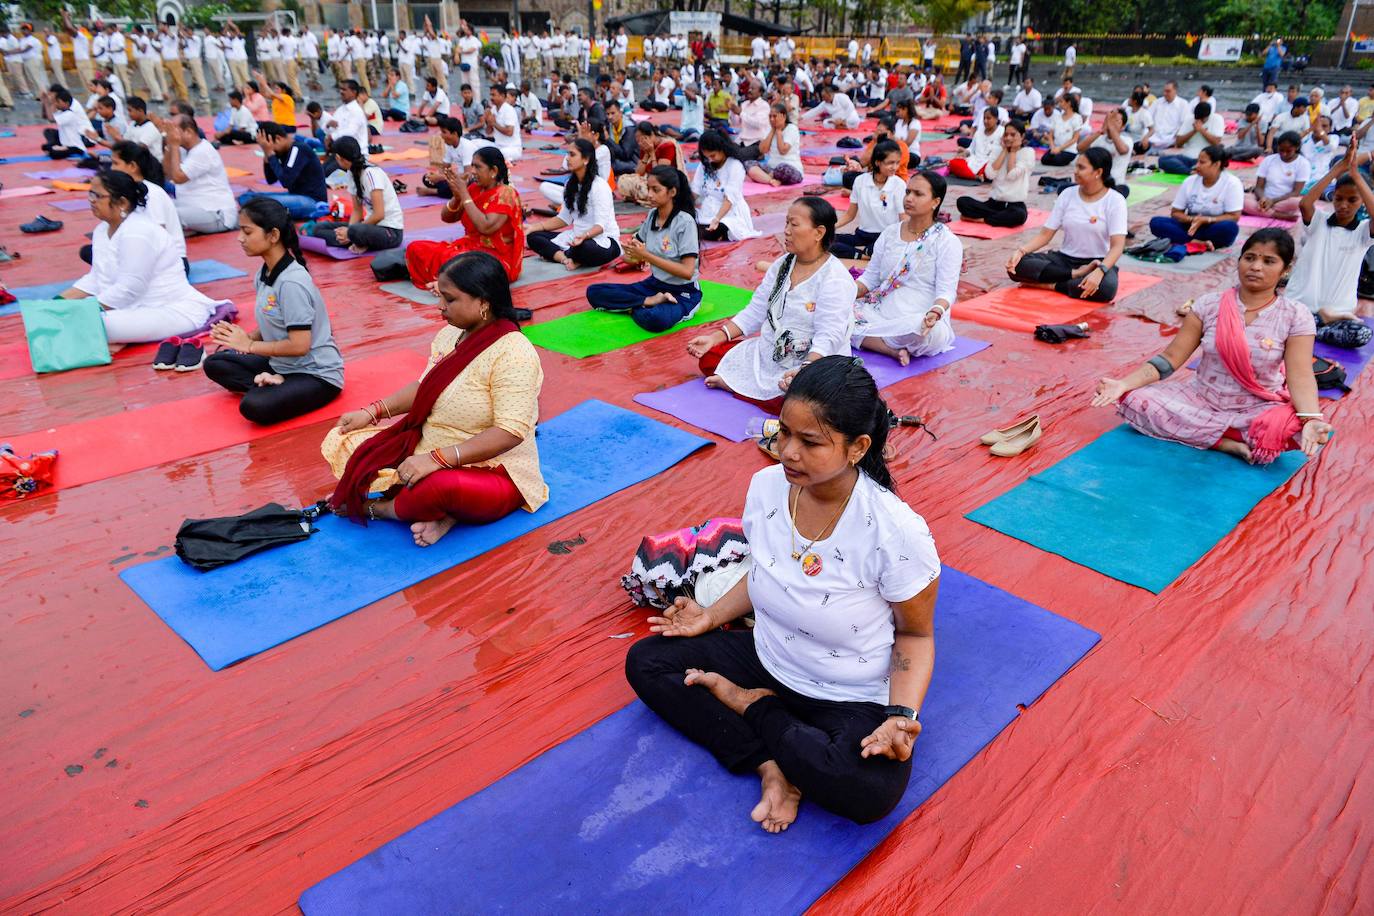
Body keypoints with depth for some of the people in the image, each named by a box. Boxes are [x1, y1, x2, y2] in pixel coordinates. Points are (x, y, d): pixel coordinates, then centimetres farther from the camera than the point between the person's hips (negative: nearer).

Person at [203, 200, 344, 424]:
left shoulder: (292, 283, -23)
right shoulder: (264, 274, 3)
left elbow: (299, 345, -25)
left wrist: (249, 345, -14)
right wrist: (245, 337, -7)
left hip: (317, 374, -9)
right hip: (281, 363, 9)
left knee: (255, 406, -30)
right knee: (214, 363, 6)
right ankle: (274, 383, -6)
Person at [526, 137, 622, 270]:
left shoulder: (599, 186, -17)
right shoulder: (570, 184, 7)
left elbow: (601, 225, -22)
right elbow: (564, 218, 9)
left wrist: (584, 236, -42)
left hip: (604, 239, -8)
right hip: (578, 236, 8)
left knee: (582, 247, -42)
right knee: (533, 237, -4)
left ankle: (555, 254, -10)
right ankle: (567, 259, -26)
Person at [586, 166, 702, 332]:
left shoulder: (685, 222, -16)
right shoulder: (652, 215, 4)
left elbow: (687, 272, -22)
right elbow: (636, 257, 11)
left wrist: (646, 256, -23)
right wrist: (632, 248, -13)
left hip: (683, 293, -8)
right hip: (654, 284, 8)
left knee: (654, 319, -42)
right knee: (594, 292, -6)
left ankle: (634, 307, -10)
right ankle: (650, 301, -12)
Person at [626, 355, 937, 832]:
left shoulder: (896, 532, -28)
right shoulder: (766, 485, -13)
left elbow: (915, 634, -11)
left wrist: (902, 715, -26)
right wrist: (713, 615, -1)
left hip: (852, 701, -5)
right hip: (767, 661, 5)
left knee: (871, 791, -32)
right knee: (644, 661, -4)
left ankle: (752, 706, -5)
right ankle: (772, 765, -12)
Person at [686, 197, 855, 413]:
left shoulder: (836, 279, -18)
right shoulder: (781, 265, 6)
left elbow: (828, 338, -26)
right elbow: (754, 312, 7)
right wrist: (714, 338, -3)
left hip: (815, 364, -7)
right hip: (767, 353, 7)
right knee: (708, 358, 5)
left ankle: (731, 382, -16)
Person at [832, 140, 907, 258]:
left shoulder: (899, 185, -8)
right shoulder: (860, 181, -1)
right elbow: (850, 215, 9)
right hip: (862, 235, 3)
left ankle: (862, 250, -15)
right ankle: (864, 255, -20)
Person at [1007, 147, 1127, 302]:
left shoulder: (1115, 201, -8)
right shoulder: (1067, 194, 3)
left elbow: (1117, 246, -17)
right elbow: (1045, 234, 2)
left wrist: (1100, 271, -36)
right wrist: (1021, 251, -17)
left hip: (1097, 262, -3)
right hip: (1064, 258, 3)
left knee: (1106, 288, -40)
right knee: (1016, 266, -23)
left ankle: (1050, 285, -19)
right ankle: (1075, 274, -20)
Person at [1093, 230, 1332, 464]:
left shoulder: (1296, 316, -6)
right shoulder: (1208, 304, -3)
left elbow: (1300, 377, -15)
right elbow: (1170, 358, -5)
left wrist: (1311, 419, -36)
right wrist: (1123, 384, -21)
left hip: (1257, 410, -2)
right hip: (1199, 400, 3)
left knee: (1290, 428, -36)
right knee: (1134, 399, -23)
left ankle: (1205, 433, -13)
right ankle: (1229, 444, -18)